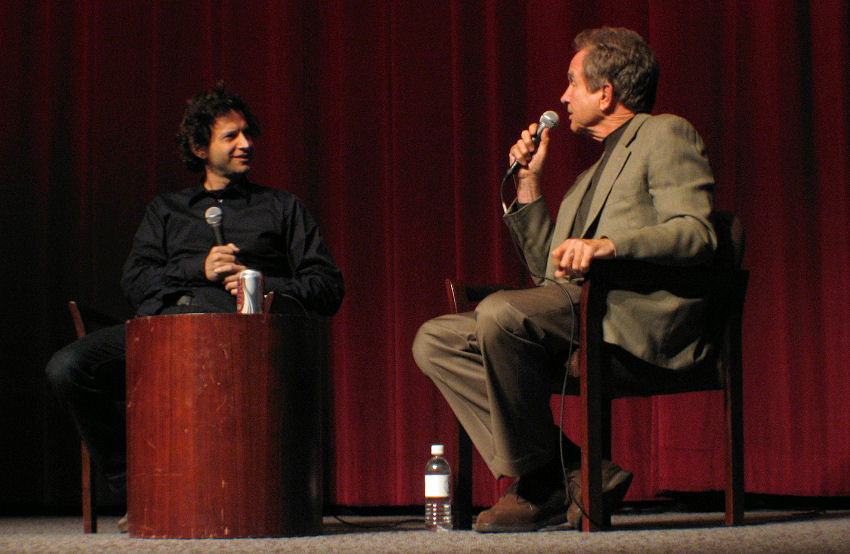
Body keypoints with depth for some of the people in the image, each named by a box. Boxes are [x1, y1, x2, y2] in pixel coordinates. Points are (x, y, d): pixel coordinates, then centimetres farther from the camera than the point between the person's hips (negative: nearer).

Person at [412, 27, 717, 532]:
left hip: (635, 315, -10)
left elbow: (696, 234, -13)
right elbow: (548, 268, 30)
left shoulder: (665, 135, 4)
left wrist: (609, 244, -28)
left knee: (501, 313, -32)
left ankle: (541, 482, -17)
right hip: (574, 310, 10)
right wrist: (528, 183, 24)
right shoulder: (594, 173, 32)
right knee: (435, 341, -5)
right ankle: (577, 474, -14)